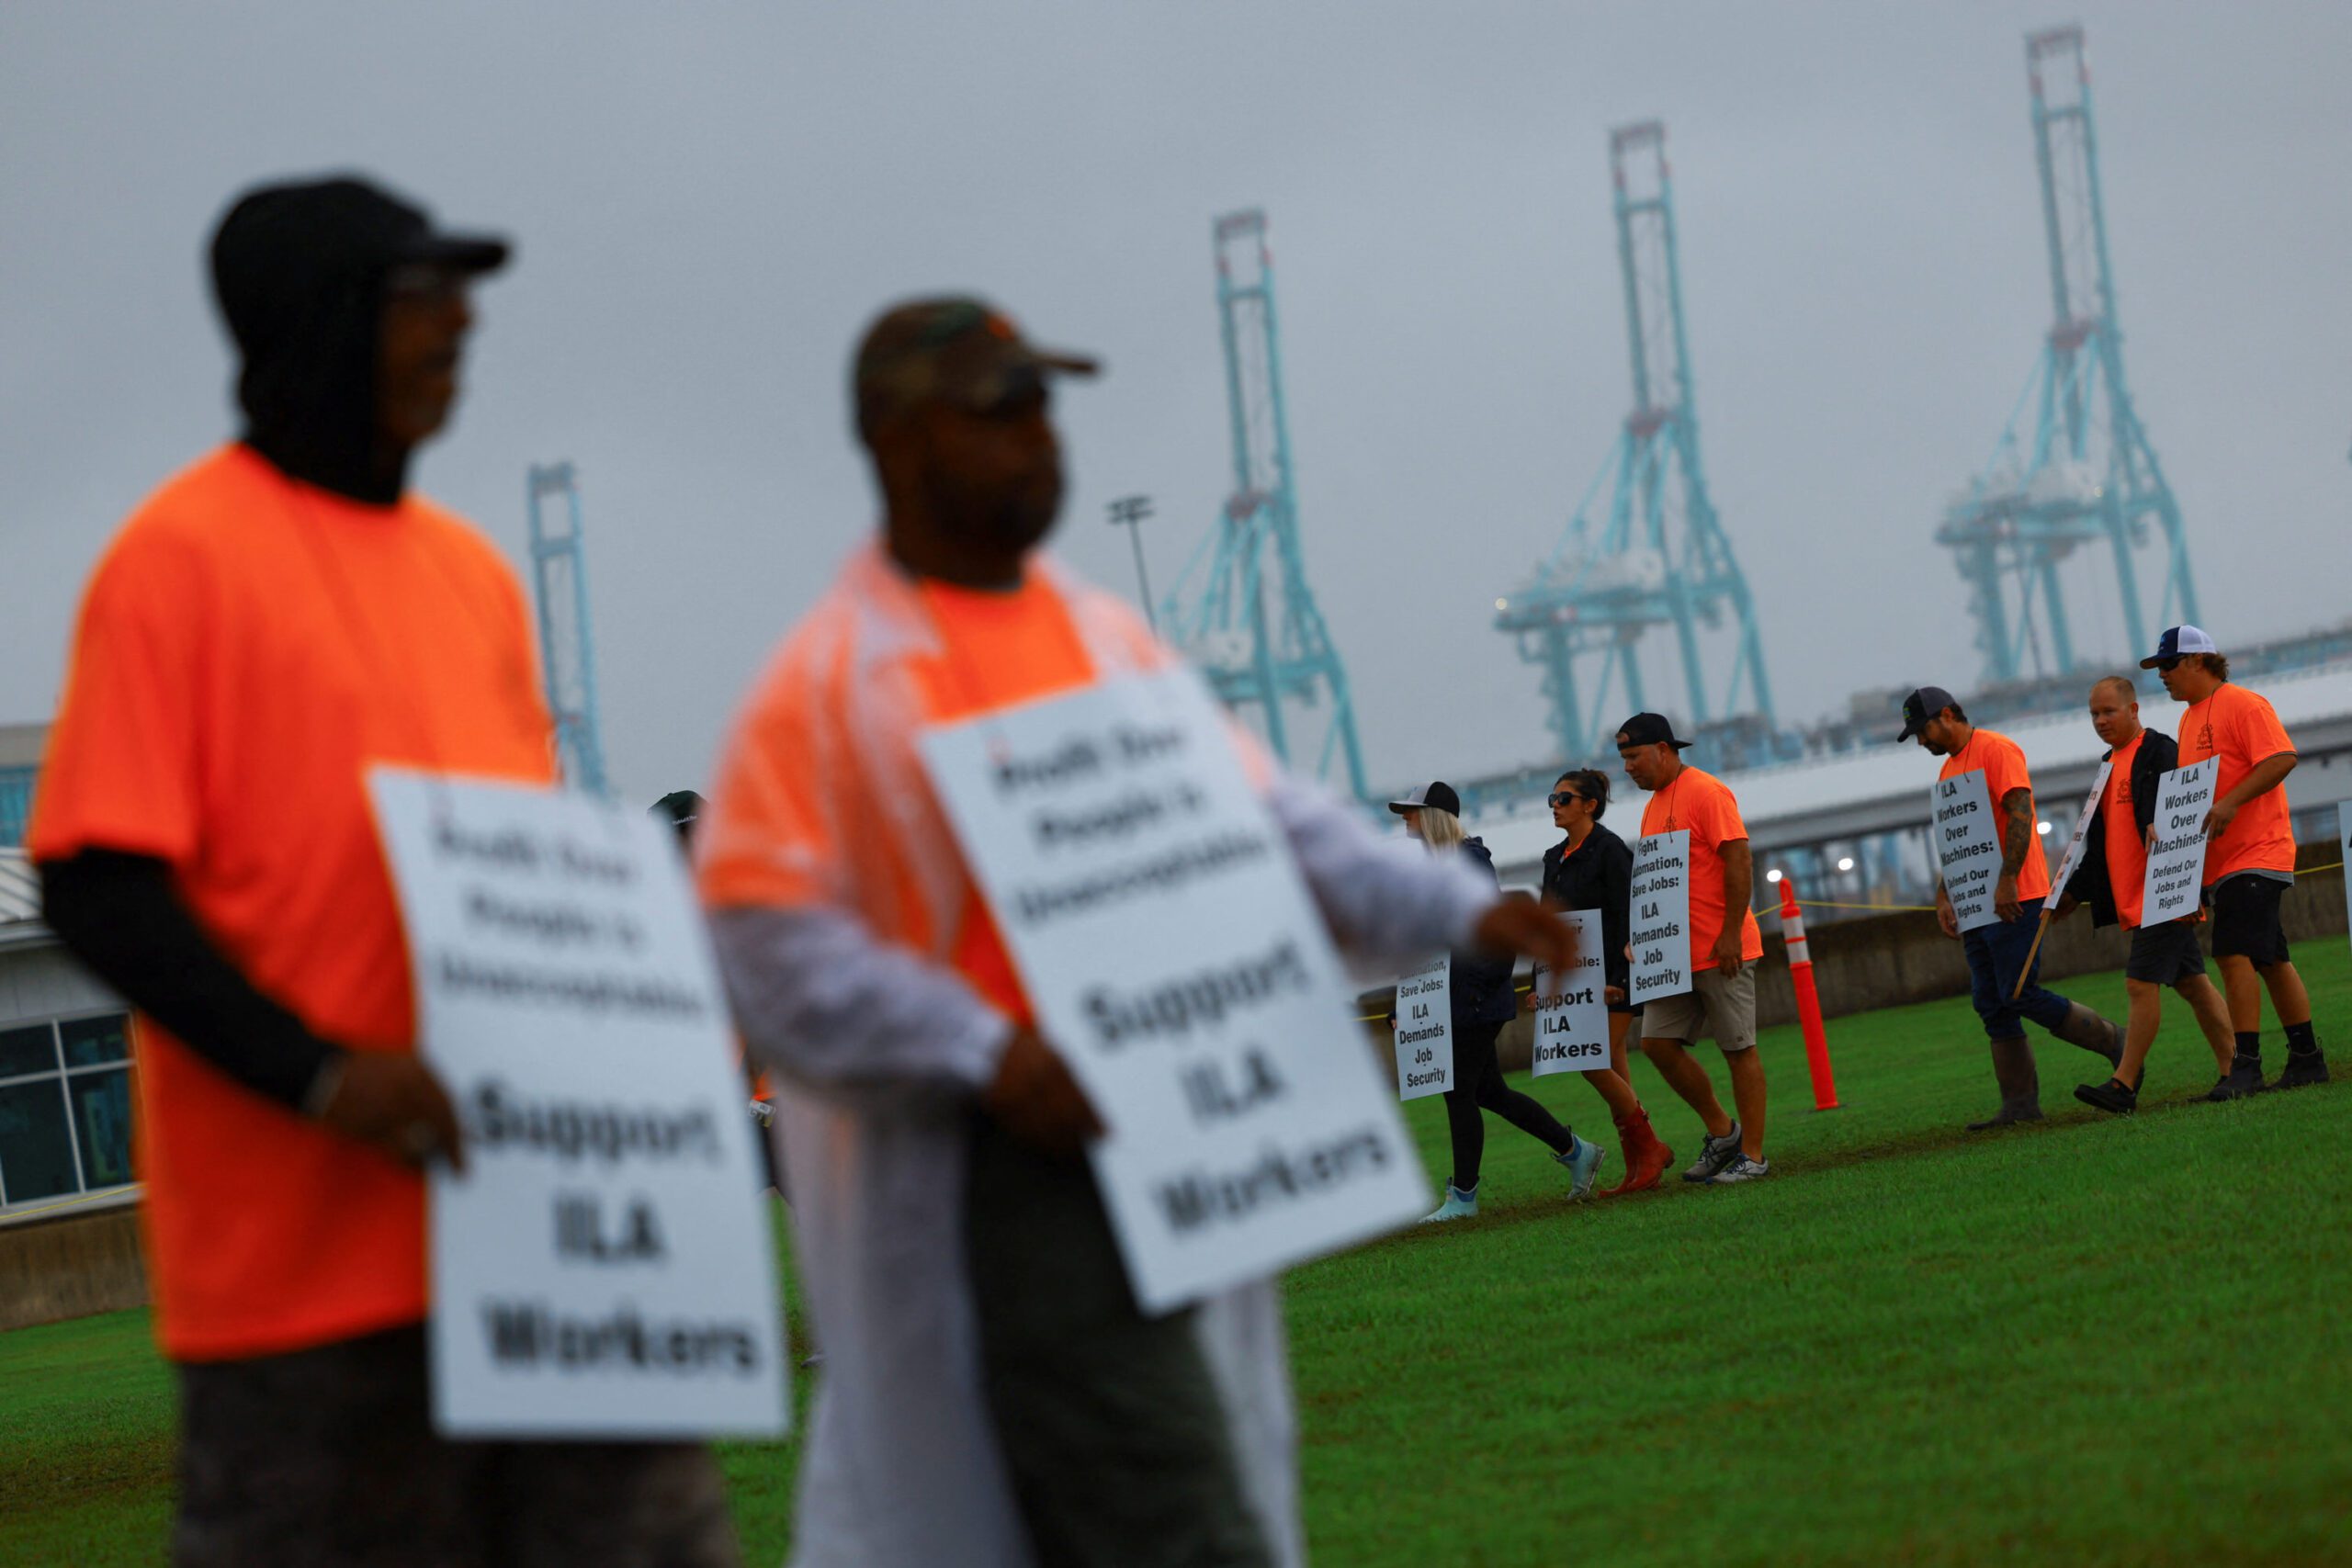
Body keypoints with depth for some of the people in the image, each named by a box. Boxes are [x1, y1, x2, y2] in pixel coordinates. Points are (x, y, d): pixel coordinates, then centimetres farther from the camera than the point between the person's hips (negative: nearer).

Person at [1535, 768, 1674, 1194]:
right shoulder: (1555, 859, 14)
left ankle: (1650, 1148, -3)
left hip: (1611, 974, -8)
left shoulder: (1610, 851, -10)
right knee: (1612, 1072, 6)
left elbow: (1626, 918, -16)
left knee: (1596, 1066, -15)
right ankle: (1639, 1169, 7)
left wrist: (1618, 979, -22)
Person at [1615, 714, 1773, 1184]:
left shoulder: (1706, 793, -11)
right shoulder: (1655, 806, 17)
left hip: (1721, 951, -9)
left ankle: (1753, 1155, 2)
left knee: (1739, 1049, -3)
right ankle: (1722, 1132, 16)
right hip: (1675, 953, 9)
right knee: (1657, 1043, 3)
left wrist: (1730, 933, -21)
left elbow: (1739, 862, -16)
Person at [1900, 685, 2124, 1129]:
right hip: (1976, 906, 10)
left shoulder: (1997, 751, -8)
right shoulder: (1949, 769, 21)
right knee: (1992, 1006, 4)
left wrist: (2007, 880, -25)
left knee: (2020, 996, -13)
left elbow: (2020, 815, -18)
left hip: (2014, 899, -10)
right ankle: (2020, 1104, 3)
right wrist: (1943, 897, 16)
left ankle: (2113, 1042, 1)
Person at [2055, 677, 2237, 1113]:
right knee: (2191, 983, 10)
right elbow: (2100, 843, 26)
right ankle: (2233, 1072, 13)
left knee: (2141, 983, -12)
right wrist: (2075, 892, 21)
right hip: (2132, 899, 9)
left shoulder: (2160, 754, -10)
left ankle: (2123, 1086, -14)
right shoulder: (2111, 765, 19)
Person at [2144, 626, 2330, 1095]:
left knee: (2235, 954, -18)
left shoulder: (2243, 704, -10)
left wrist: (2230, 803, -27)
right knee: (2270, 960, 12)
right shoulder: (2190, 719, 19)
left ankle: (2245, 1066, -20)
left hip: (2255, 853, -10)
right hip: (2221, 862, 10)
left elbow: (2282, 758, -20)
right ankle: (2306, 1059, 16)